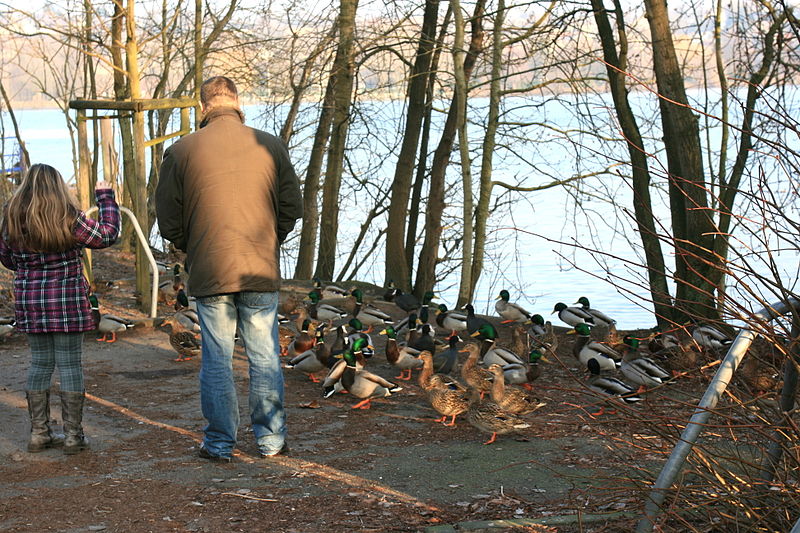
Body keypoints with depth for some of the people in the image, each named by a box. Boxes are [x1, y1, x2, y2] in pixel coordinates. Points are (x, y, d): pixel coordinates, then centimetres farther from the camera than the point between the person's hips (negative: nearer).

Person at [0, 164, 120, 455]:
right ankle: (73, 435, 4)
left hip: (29, 300, 4)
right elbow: (107, 234, -1)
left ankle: (39, 433, 16)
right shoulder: (68, 219, -12)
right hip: (66, 300, -4)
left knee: (39, 363, 13)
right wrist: (105, 197, 10)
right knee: (70, 365, 2)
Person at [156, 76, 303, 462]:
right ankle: (271, 439, 17)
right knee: (265, 358, 10)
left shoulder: (181, 151, -3)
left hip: (209, 272, -1)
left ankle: (220, 444, 12)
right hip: (261, 271, 1)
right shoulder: (270, 146, 0)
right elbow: (292, 207, 6)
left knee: (216, 360, 7)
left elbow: (167, 220, 1)